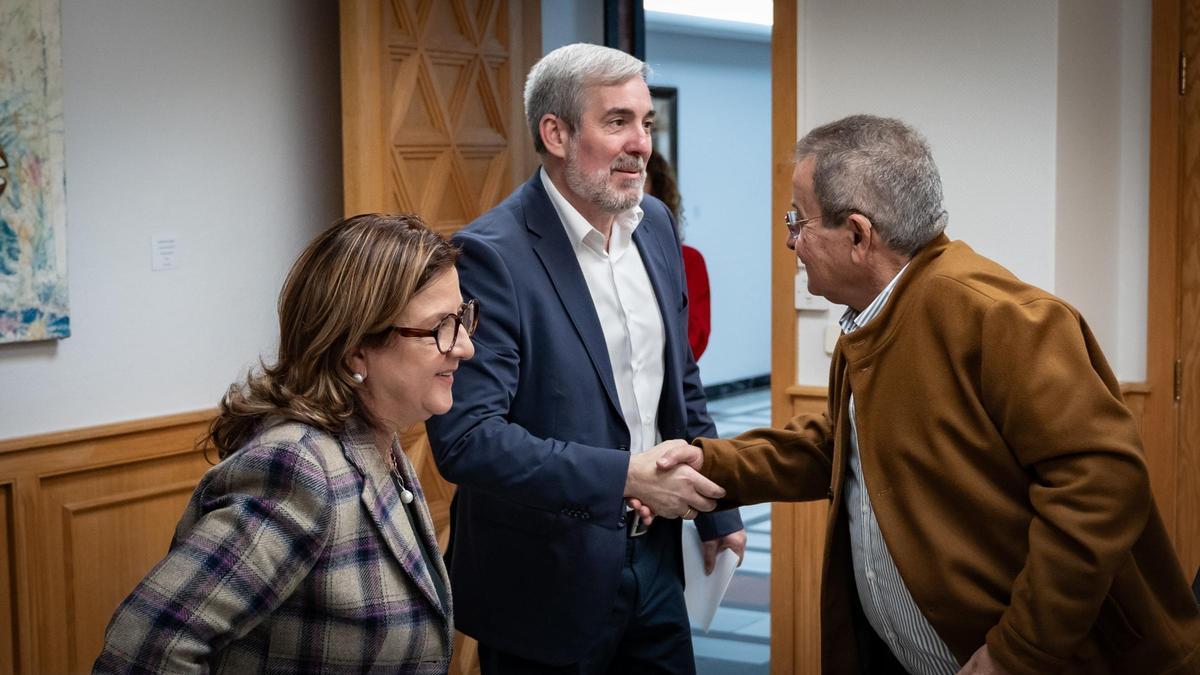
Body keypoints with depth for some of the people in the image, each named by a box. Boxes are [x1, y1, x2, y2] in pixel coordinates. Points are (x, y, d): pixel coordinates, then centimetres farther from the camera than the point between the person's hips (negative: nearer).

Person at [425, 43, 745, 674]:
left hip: (652, 557, 6)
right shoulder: (492, 254, -19)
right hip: (546, 580, -6)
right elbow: (464, 438, -25)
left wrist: (715, 505, 15)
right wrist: (624, 475, -25)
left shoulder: (654, 223, 4)